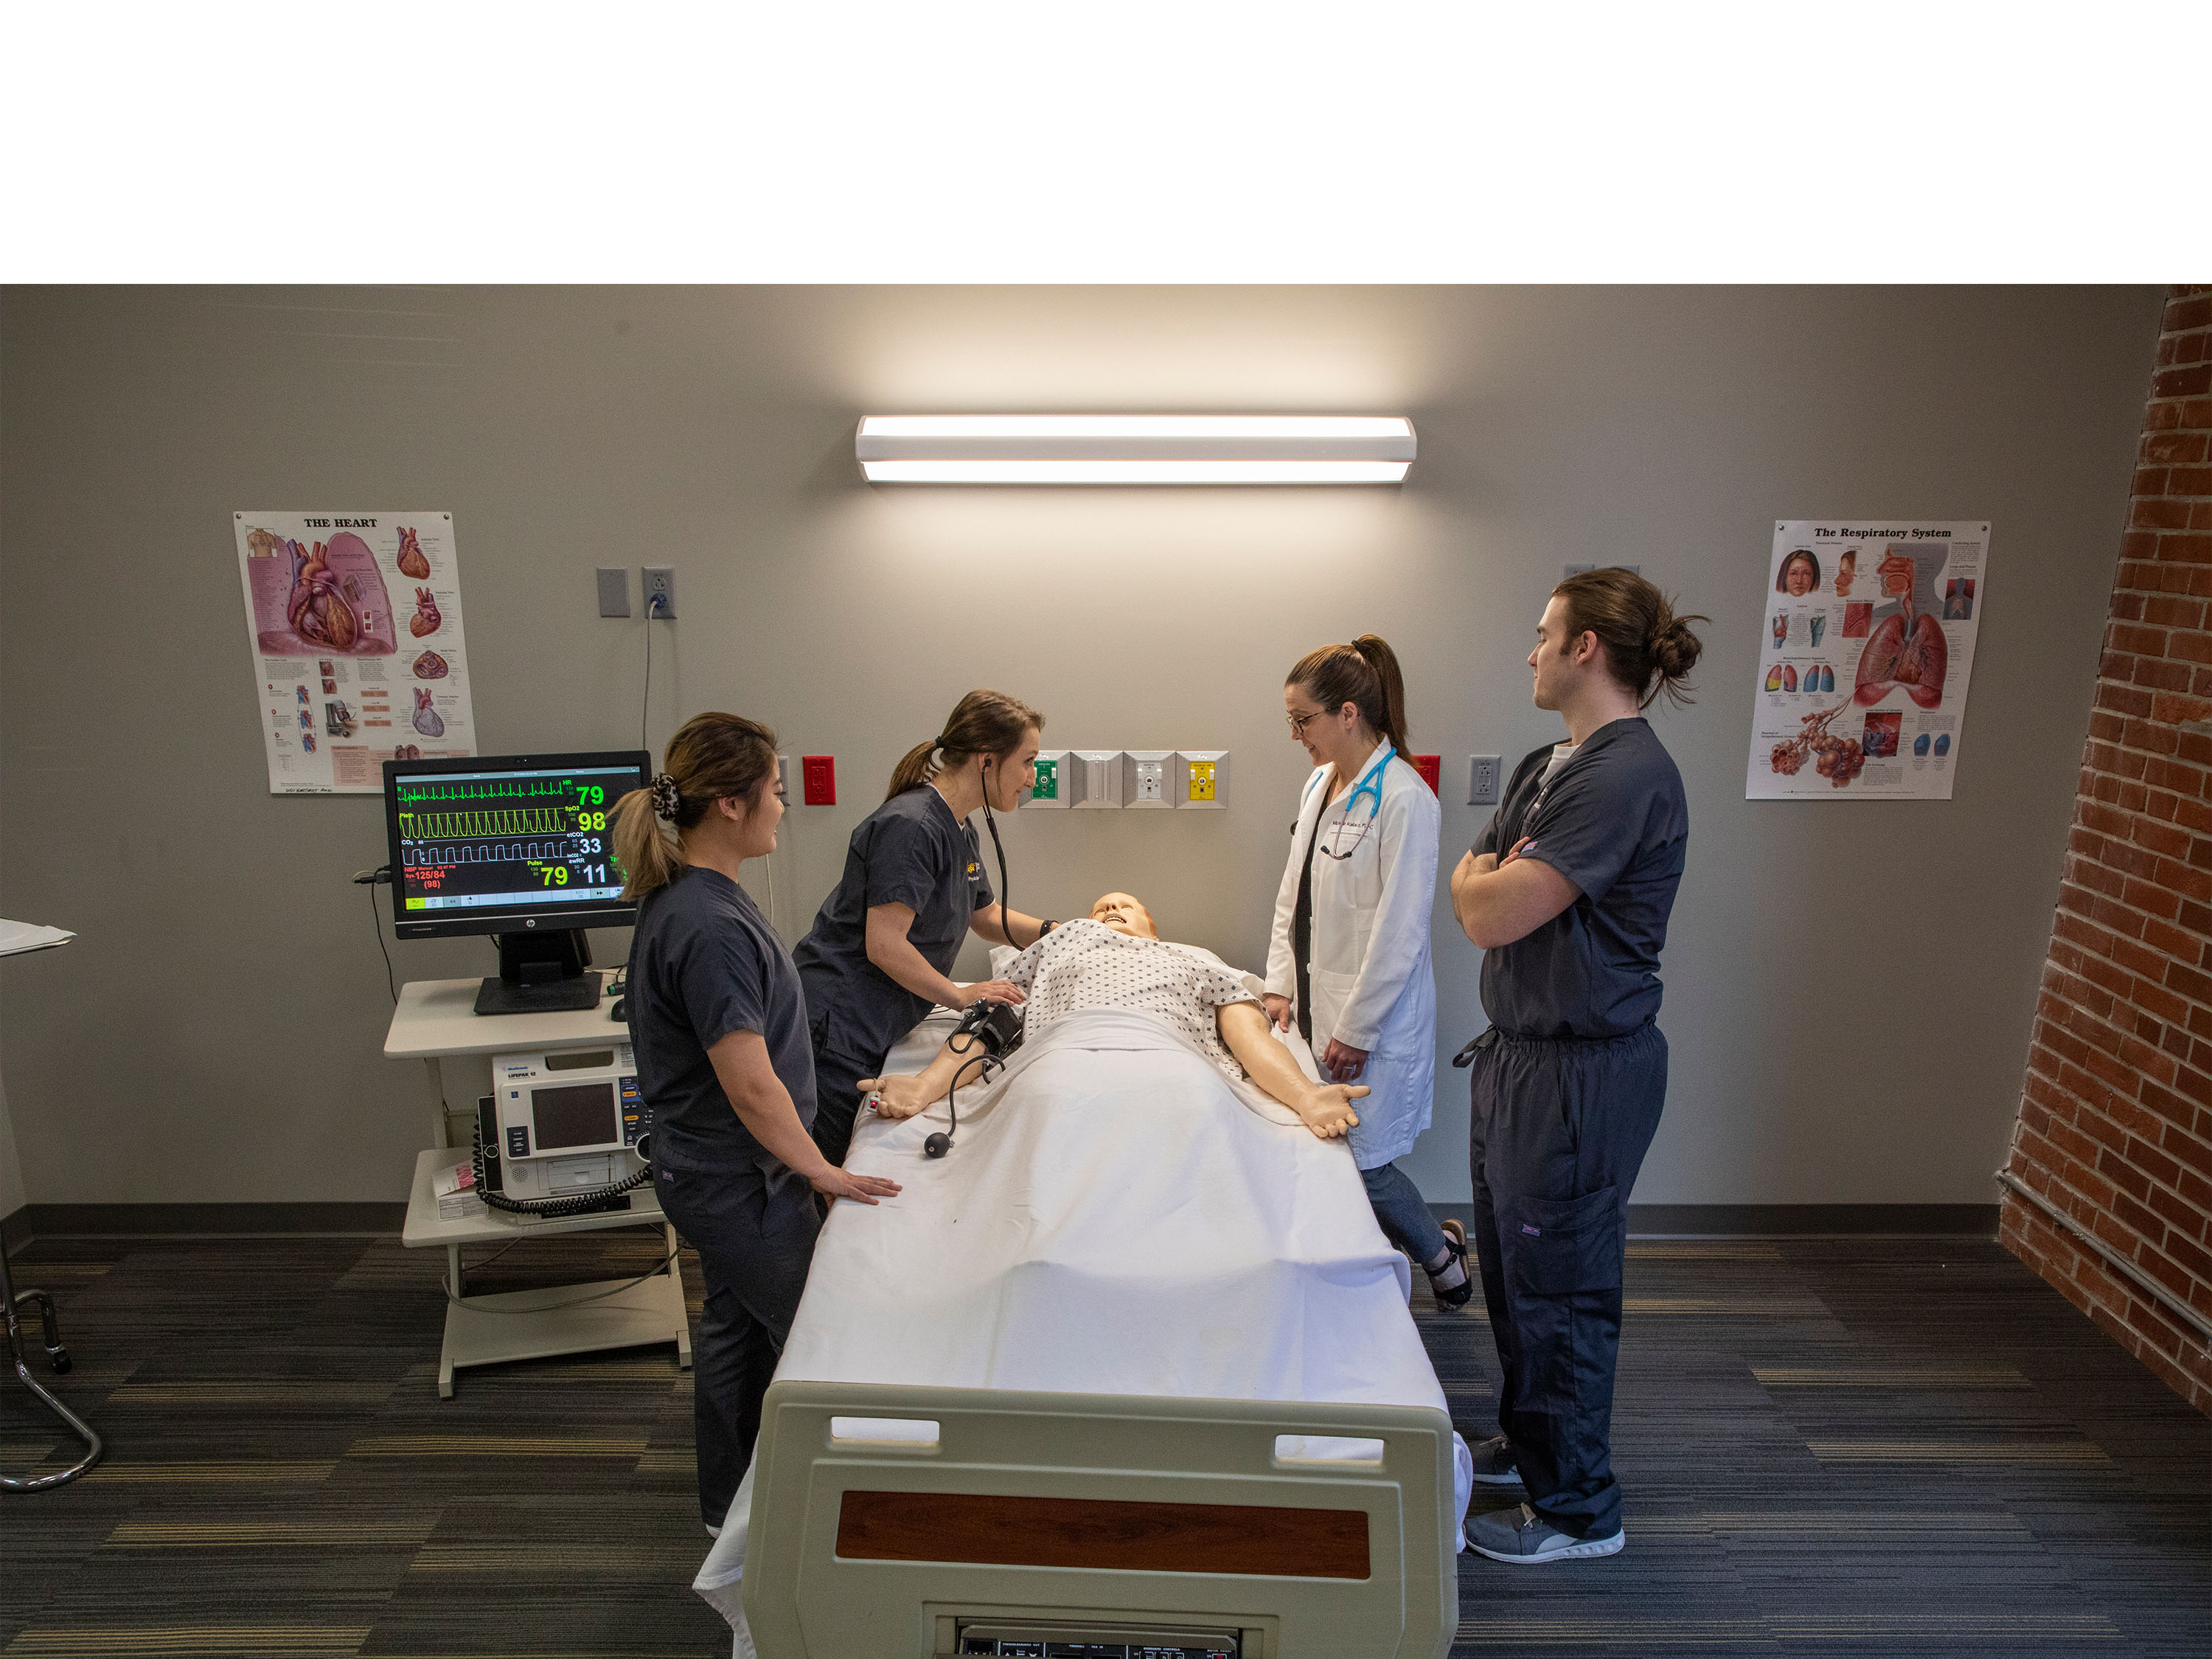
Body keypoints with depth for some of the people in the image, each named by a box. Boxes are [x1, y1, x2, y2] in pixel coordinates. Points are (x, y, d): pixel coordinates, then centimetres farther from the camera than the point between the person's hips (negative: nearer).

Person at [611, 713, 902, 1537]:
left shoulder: (686, 894, 3)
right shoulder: (710, 926, -30)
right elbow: (750, 1084, -29)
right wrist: (823, 1171, -16)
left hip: (710, 1168, 10)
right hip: (739, 1182, -10)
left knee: (735, 1326, 23)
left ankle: (730, 1505, 42)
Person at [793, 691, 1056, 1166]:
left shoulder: (961, 833, 11)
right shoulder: (910, 826, -20)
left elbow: (986, 916, 26)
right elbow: (884, 946, -23)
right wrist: (961, 996, -14)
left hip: (876, 1033, 10)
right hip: (835, 1029, -9)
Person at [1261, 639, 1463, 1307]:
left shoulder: (1405, 801, -18)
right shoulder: (1320, 783, 8)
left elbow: (1398, 933, -19)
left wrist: (1355, 1030, -15)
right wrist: (1281, 986, 7)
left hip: (1372, 1021, -7)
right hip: (1316, 1007, 8)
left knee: (1361, 1160, 2)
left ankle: (1439, 1251, 30)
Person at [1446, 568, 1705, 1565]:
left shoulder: (1626, 774, -23)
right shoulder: (1549, 764, 10)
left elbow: (1492, 914, -23)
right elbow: (1467, 888, 13)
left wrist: (1491, 880, -4)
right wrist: (1498, 877, -6)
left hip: (1582, 1069, -10)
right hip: (1522, 1048, 10)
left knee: (1558, 1284, 6)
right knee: (1510, 1262, 23)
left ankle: (1579, 1508, 27)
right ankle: (1528, 1442, 44)